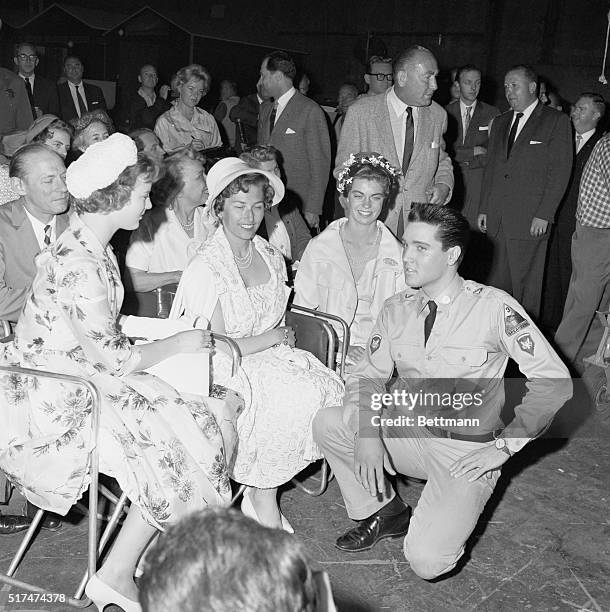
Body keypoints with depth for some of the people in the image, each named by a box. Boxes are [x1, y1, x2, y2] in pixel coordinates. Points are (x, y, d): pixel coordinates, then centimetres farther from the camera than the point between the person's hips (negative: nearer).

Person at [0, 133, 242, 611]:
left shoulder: (90, 247, 7)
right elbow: (113, 360, -22)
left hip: (84, 381, 10)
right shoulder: (79, 266, -26)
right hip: (62, 406, -9)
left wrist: (171, 336, 5)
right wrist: (178, 343, -8)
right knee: (176, 447, -12)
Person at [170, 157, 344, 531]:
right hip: (222, 370, -7)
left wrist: (281, 337, -7)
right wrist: (273, 336, -10)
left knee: (330, 388, -16)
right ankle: (262, 498, -5)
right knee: (298, 398, -27)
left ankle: (262, 496, -5)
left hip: (268, 357, 7)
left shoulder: (271, 257, 8)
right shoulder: (206, 269, -14)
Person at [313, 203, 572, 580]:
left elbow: (554, 382, -14)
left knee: (427, 561, -22)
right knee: (327, 424, -17)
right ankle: (383, 511, 5)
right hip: (404, 432, 5)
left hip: (467, 451, -5)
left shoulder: (494, 308, -15)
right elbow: (368, 376, 3)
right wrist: (368, 433, -16)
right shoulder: (397, 310, 1)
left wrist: (503, 446, -15)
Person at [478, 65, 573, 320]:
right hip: (496, 220, 5)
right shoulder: (500, 122, 19)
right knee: (496, 282, 4)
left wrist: (544, 215, -12)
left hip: (530, 221, -5)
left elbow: (560, 171, -5)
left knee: (525, 285, 0)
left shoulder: (556, 121, 0)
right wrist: (483, 209, 10)